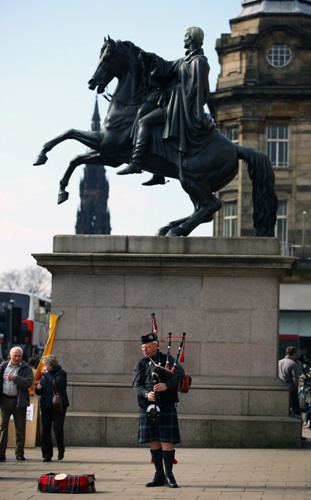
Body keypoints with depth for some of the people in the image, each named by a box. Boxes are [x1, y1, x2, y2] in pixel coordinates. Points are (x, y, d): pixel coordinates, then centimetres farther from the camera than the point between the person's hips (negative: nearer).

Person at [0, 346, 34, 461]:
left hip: (19, 401, -1)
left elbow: (28, 382, -11)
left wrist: (14, 378, -18)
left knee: (20, 428, 4)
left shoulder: (26, 368, 2)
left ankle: (19, 453, 12)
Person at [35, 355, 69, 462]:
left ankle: (61, 451, 9)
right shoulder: (44, 375, 14)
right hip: (46, 405, 5)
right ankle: (47, 455, 6)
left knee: (58, 428, -13)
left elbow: (56, 384, -22)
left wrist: (47, 374, -13)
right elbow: (39, 392, 18)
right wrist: (38, 388, -5)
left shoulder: (61, 373, -2)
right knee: (45, 430, 0)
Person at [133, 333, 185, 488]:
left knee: (167, 441, -6)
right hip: (147, 408, 3)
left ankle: (169, 476, -2)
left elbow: (180, 373, -11)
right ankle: (159, 476, 13)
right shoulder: (140, 365, 10)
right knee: (153, 442, 6)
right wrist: (146, 394, -21)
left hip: (166, 407, -3)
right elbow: (136, 385, 0)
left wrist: (166, 385, -27)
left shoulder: (167, 359, 3)